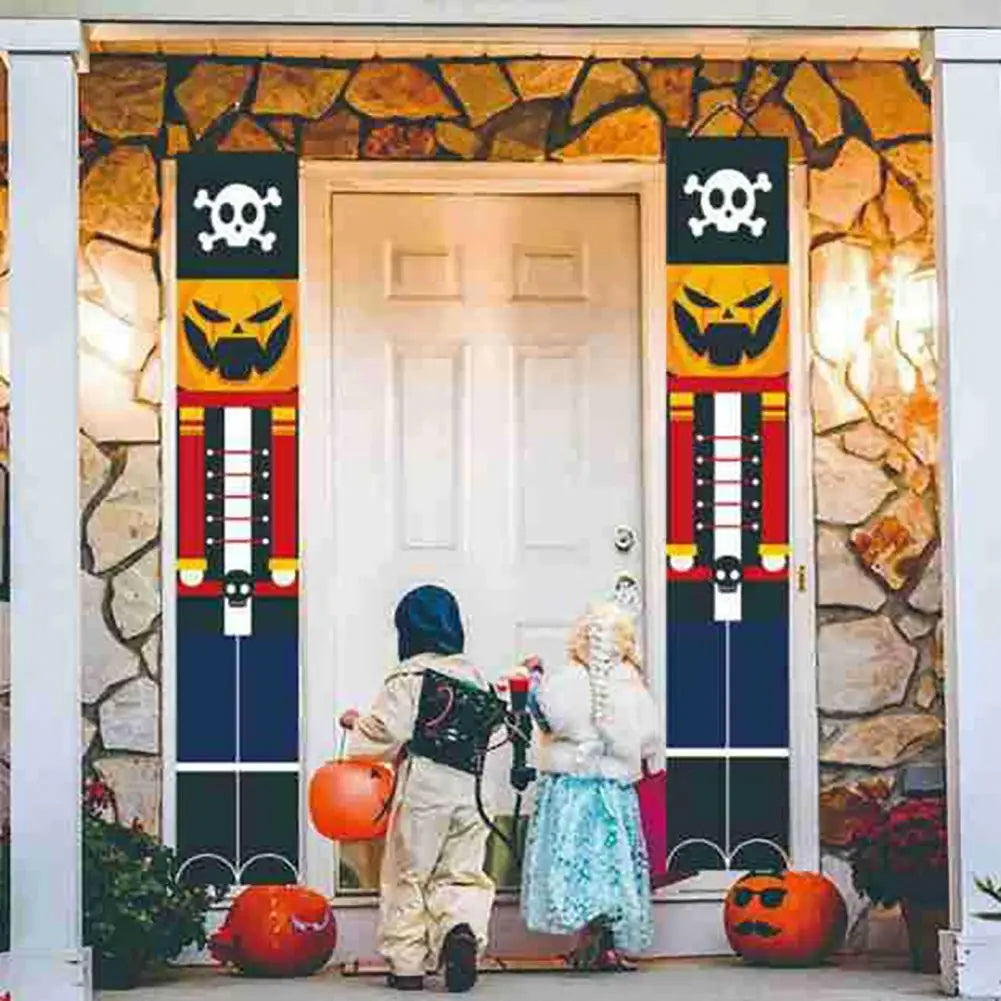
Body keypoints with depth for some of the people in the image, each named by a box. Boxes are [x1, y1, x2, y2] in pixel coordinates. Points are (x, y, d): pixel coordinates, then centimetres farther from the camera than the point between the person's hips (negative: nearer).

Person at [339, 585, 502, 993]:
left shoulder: (410, 675, -6)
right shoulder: (474, 676, 13)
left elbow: (387, 731, -13)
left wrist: (357, 723, 8)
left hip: (423, 789, -4)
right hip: (469, 790, 4)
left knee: (407, 875, 7)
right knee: (462, 873, 9)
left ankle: (406, 963, 8)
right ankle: (462, 929, -20)